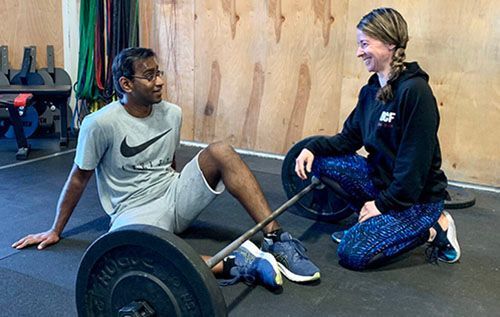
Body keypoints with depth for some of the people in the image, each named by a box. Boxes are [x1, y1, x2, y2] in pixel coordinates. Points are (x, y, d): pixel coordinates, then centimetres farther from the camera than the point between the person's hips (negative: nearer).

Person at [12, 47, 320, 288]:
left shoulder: (172, 113, 1)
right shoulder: (101, 124, -15)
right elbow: (79, 178, -3)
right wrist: (55, 231, 6)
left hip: (174, 194, 5)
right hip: (136, 209, -4)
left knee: (220, 151, -21)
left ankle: (276, 239, -26)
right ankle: (237, 264, -36)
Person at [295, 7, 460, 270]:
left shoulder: (415, 90, -24)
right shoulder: (371, 90, 2)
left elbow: (416, 162, -23)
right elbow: (349, 138, 7)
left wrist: (383, 203, -16)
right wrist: (313, 148, -10)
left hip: (416, 197, -8)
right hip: (380, 177, 8)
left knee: (352, 254, -16)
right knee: (320, 160, -5)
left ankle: (433, 228, 1)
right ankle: (371, 223, 8)